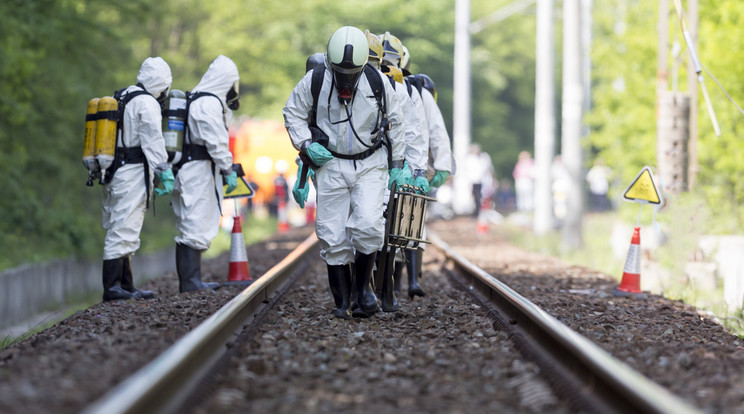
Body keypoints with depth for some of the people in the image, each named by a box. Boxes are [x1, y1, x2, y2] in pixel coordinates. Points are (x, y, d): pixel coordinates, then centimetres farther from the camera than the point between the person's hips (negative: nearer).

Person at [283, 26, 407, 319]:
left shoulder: (378, 83, -7)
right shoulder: (314, 81, -9)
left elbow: (394, 123, 8)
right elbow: (293, 114, 6)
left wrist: (397, 164, 10)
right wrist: (306, 145, -9)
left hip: (370, 165, 0)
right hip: (331, 166, 1)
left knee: (368, 224, -20)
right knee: (333, 236, -2)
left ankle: (363, 284, 2)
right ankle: (342, 302, 9)